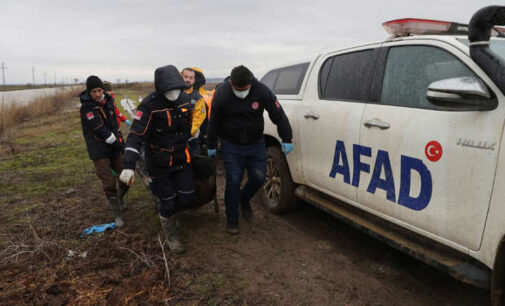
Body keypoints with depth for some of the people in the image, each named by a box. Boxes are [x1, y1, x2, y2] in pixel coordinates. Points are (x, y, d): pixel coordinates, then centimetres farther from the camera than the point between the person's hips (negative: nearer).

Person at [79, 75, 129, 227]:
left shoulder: (108, 101, 6)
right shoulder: (86, 107, -14)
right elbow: (101, 130, -19)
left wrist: (120, 140, 12)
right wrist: (119, 145, -17)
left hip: (114, 148, 6)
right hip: (99, 151, -5)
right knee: (109, 183, -5)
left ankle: (120, 198, 36)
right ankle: (117, 214, 11)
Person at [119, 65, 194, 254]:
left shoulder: (185, 99, -3)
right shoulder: (149, 105, -21)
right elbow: (136, 135, -27)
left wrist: (187, 148, 24)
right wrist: (129, 166, -36)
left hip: (182, 160, 5)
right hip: (159, 164, -5)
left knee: (186, 200, 5)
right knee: (168, 202, 3)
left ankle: (170, 214, 40)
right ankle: (171, 236, 30)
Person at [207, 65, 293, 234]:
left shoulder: (261, 91, -15)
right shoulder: (221, 94, -15)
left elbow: (278, 115, -9)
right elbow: (214, 122, -5)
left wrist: (287, 139, -10)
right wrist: (211, 146, 2)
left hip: (256, 144, 2)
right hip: (231, 145, -2)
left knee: (259, 177, -1)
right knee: (233, 181, -5)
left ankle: (244, 199, 32)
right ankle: (232, 220, 11)